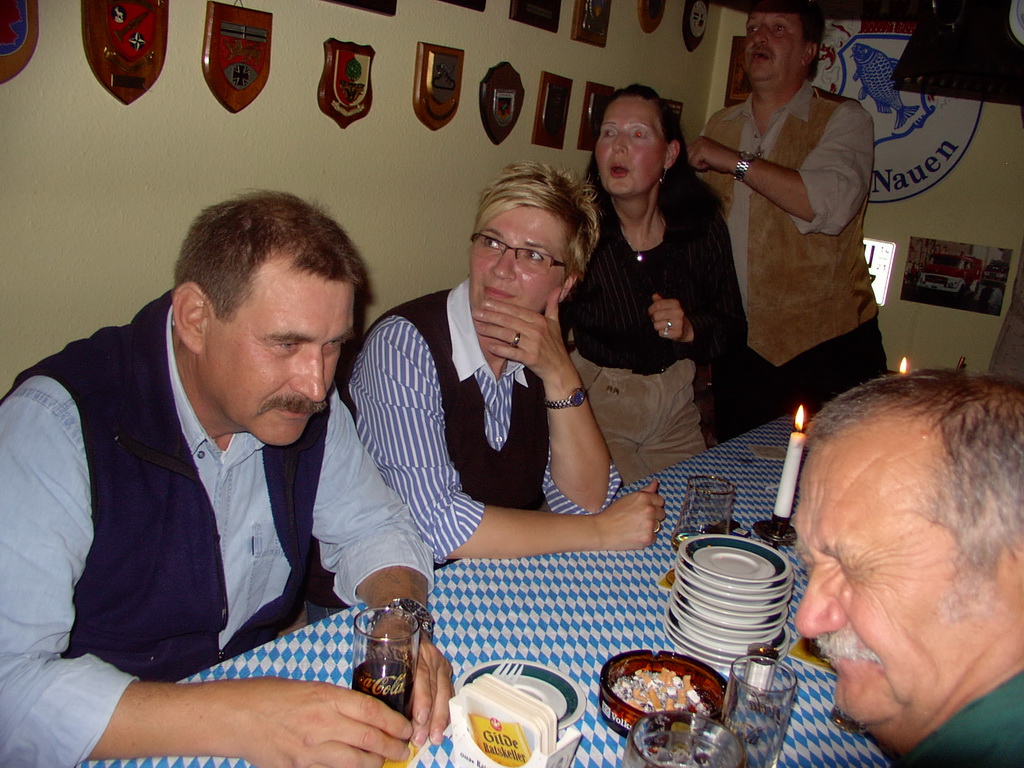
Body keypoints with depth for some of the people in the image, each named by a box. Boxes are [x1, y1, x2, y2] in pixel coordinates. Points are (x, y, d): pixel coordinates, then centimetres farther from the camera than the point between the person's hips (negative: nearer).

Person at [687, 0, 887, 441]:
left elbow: (830, 205, -23)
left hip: (829, 344, -4)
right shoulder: (719, 126, 13)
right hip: (741, 350, 4)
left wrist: (735, 161, -16)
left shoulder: (843, 119, -3)